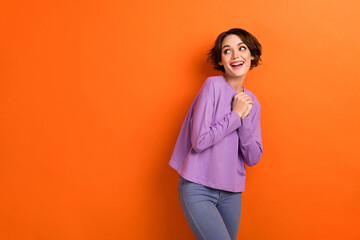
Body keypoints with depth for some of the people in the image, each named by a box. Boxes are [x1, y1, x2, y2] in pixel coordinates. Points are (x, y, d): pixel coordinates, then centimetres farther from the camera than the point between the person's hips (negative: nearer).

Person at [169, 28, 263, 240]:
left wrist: (245, 119, -10)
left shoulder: (252, 102, 8)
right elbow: (199, 140, -18)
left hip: (231, 193, 6)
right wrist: (235, 115, -12)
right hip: (198, 190, -6)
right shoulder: (213, 86, -10)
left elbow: (253, 159, 3)